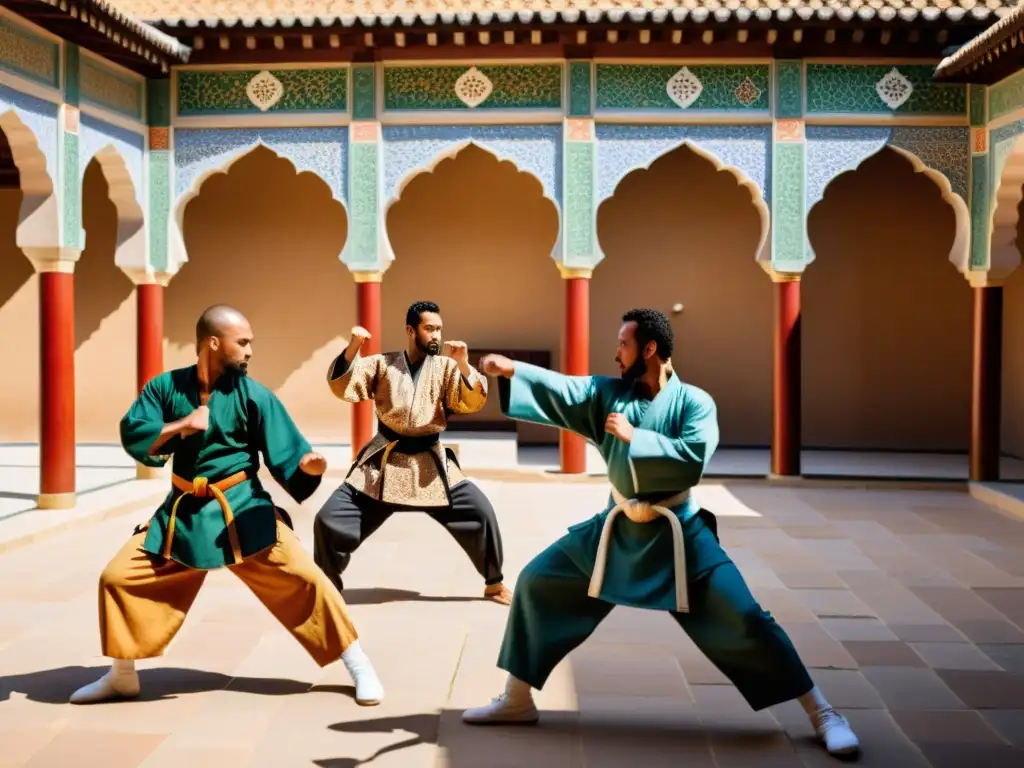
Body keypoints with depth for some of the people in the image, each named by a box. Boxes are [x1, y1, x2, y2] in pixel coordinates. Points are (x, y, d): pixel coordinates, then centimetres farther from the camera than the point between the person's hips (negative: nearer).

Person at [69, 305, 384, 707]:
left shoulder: (254, 395, -8)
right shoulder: (166, 386, -2)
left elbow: (285, 456, -11)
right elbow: (132, 435, -8)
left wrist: (307, 465, -32)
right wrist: (179, 426, -21)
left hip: (242, 508, -2)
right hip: (183, 511, 3)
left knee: (303, 579, -12)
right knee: (119, 576, 2)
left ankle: (359, 667, 4)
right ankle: (122, 676, 25)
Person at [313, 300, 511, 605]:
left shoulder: (446, 367, 1)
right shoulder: (382, 363, 2)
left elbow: (473, 402, -11)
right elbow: (342, 385, -7)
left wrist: (464, 365, -28)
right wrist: (352, 348, -23)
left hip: (430, 463, 0)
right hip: (384, 463, 0)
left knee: (480, 512, -9)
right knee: (330, 519, -7)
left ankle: (494, 584, 13)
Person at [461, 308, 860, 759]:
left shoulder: (694, 402, -11)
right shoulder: (609, 392, 1)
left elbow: (693, 458, -25)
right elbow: (561, 389, -10)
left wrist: (634, 435, -21)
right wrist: (511, 369, -23)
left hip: (676, 534, -4)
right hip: (617, 530, 5)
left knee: (743, 620, -9)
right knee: (537, 582, 3)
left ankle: (821, 713, 8)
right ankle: (517, 701, 18)